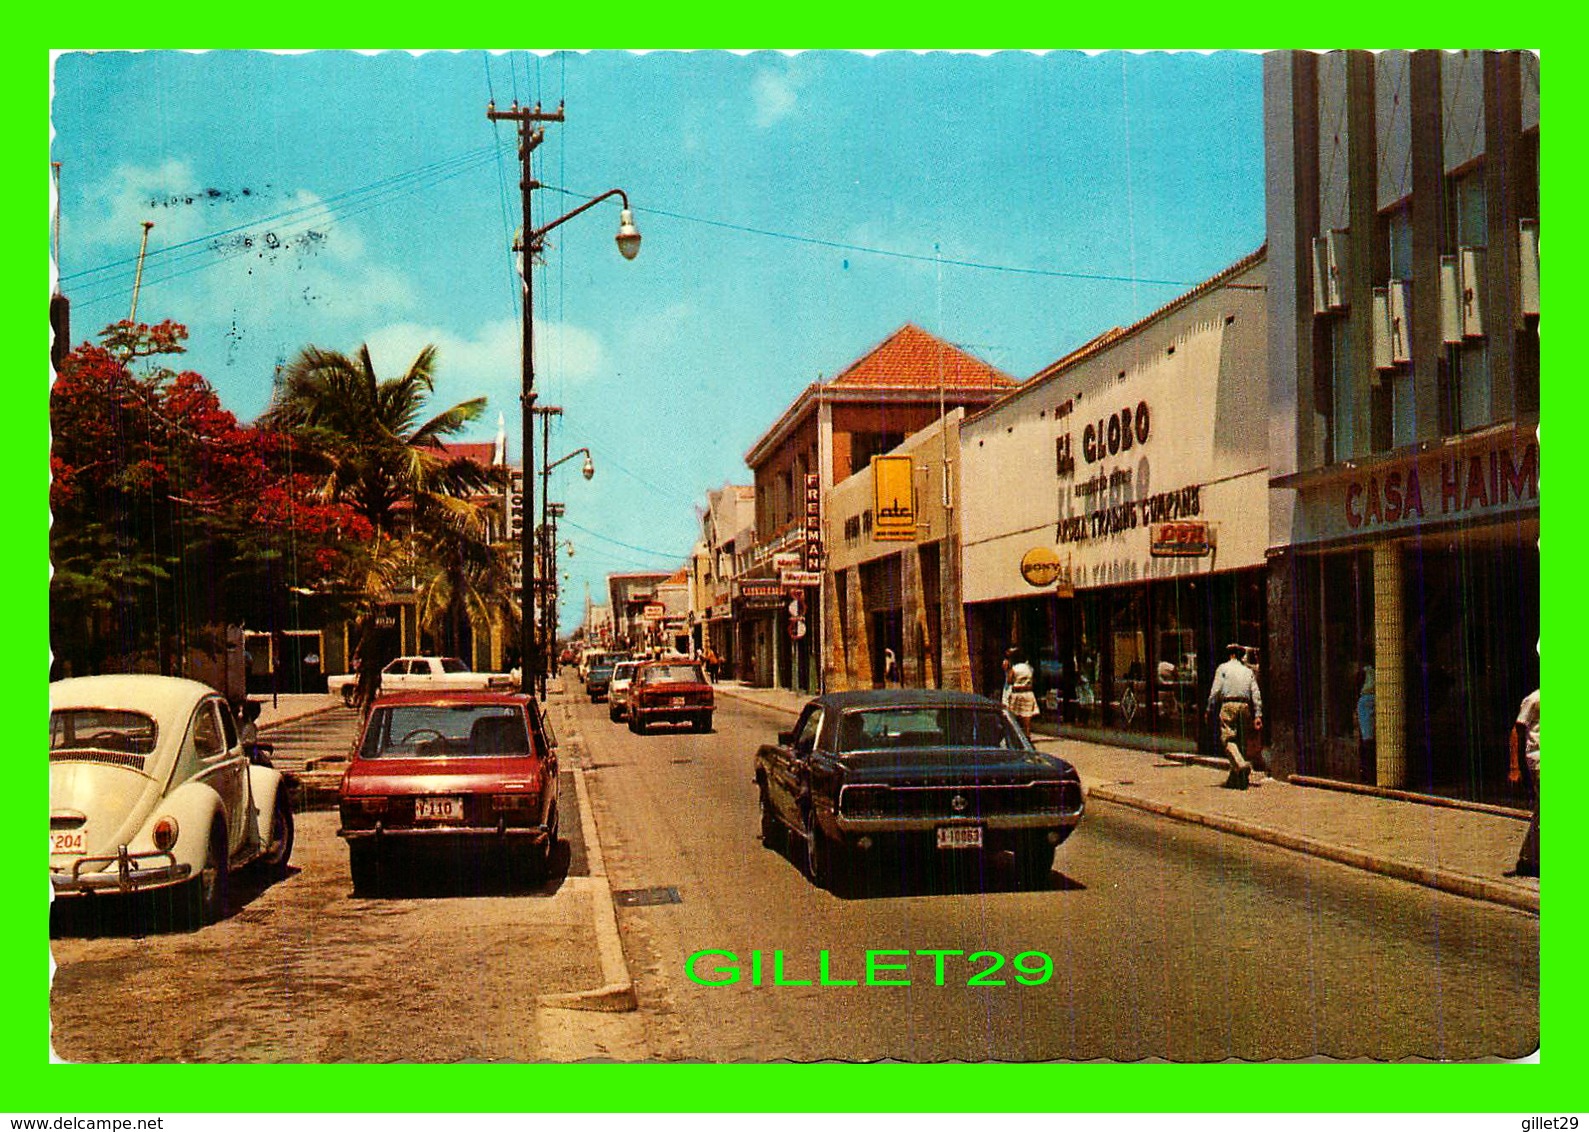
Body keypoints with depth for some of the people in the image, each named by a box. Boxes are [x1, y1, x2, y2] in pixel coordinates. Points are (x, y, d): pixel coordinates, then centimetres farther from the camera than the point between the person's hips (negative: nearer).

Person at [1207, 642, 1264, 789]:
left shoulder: (1222, 668, 6)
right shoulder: (1248, 671, 17)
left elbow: (1215, 691, -3)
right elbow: (1256, 695, 9)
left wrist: (1210, 710, 2)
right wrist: (1258, 715, 7)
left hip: (1228, 705, -4)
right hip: (1244, 706, 4)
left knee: (1228, 739, -10)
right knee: (1241, 741, 8)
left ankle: (1241, 765, -35)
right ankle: (1235, 779, 8)